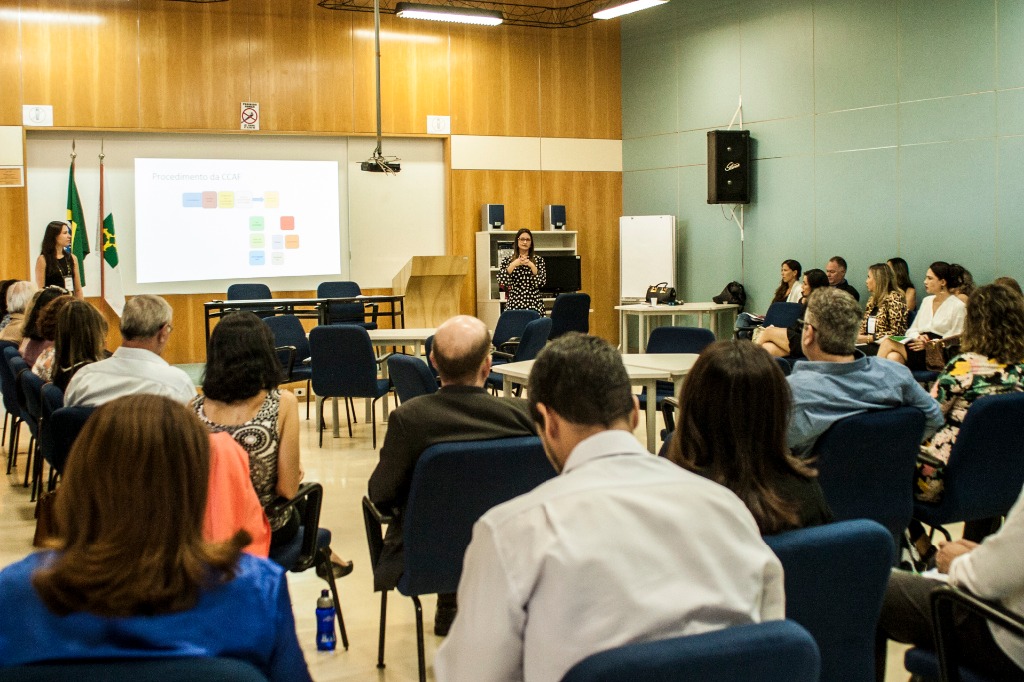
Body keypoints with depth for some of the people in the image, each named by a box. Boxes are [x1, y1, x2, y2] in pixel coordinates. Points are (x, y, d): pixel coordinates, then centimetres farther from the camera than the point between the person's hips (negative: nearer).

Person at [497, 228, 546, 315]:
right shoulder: (507, 260, 8)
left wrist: (532, 265, -13)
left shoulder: (538, 260, 8)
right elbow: (501, 282, -4)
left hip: (534, 305, 0)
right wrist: (513, 265, -12)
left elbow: (542, 282, -3)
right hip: (514, 305, 0)